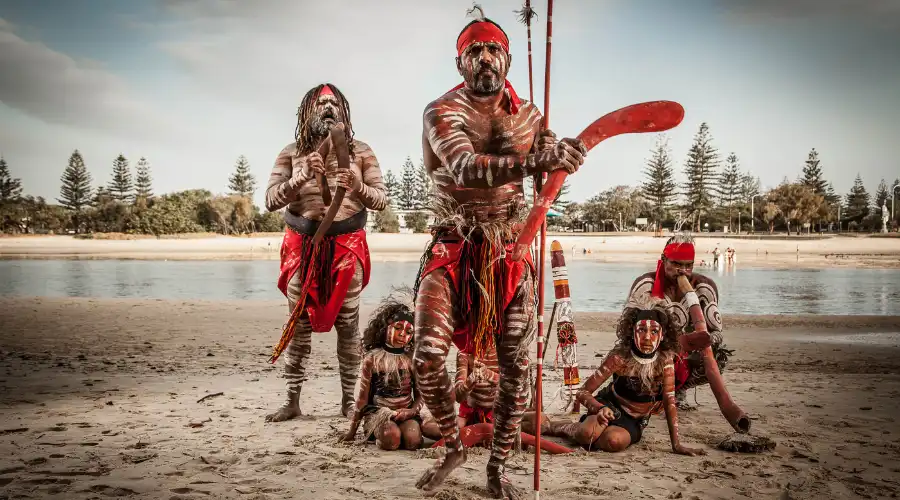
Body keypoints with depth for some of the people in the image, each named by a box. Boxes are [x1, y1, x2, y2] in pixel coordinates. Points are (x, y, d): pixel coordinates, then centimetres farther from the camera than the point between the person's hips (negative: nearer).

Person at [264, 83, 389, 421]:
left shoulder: (360, 151, 7)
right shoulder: (292, 153, 8)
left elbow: (382, 199, 3)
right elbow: (270, 201, -2)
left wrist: (359, 188, -18)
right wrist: (302, 176, -17)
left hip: (347, 245, 0)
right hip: (302, 245, 1)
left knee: (348, 324, -1)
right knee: (299, 324, 1)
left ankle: (348, 400, 8)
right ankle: (292, 402, 7)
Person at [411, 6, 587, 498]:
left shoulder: (528, 115, 6)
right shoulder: (441, 111, -9)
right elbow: (464, 168, -29)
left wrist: (564, 152, -10)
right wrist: (534, 160, -44)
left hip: (510, 250, 3)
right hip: (451, 248, -3)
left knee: (515, 366, 2)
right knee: (428, 355, -15)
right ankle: (453, 446, 14)